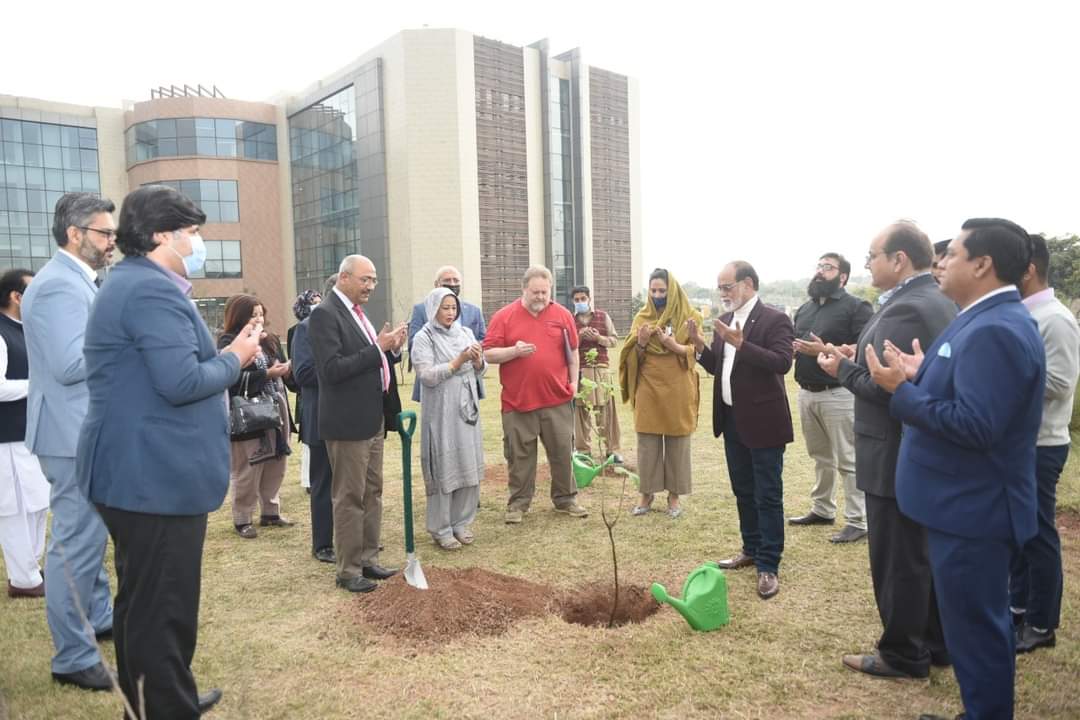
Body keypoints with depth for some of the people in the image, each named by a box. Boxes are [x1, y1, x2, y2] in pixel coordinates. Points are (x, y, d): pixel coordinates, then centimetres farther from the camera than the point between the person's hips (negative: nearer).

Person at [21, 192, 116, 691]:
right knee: (76, 543, -2)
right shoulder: (60, 284, -19)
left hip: (86, 430, 11)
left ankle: (98, 616, 39)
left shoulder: (74, 281, 13)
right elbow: (71, 364, -26)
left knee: (89, 534, 23)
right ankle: (73, 658, 10)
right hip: (75, 433, -11)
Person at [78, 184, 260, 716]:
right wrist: (234, 359, -10)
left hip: (138, 473, 11)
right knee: (163, 610, -1)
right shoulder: (153, 289, -18)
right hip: (158, 478, -11)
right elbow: (181, 382, -26)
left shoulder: (128, 283, 17)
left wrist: (223, 355, 14)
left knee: (143, 602, 22)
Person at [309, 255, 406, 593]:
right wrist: (378, 348, -21)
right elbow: (332, 369, -23)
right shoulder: (325, 314, -13)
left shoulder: (357, 313, 14)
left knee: (372, 492, 15)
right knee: (349, 497, 1)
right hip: (348, 422, -9)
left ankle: (368, 559, 26)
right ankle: (348, 570, 12)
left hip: (373, 418, 9)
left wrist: (391, 348, 0)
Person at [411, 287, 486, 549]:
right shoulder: (424, 338, -5)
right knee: (443, 469, -1)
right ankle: (441, 528, 11)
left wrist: (478, 361, -10)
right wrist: (458, 361, -18)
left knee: (468, 466, 8)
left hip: (467, 409, 5)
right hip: (440, 413, -5)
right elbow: (427, 376, -15)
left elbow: (479, 372, 12)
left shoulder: (466, 333, 9)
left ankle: (461, 522, 21)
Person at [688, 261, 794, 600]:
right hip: (732, 420, 7)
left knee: (767, 495, 2)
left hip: (763, 422, -7)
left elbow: (782, 363, -25)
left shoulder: (775, 319, -12)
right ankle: (751, 549, 33)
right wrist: (700, 347, -8)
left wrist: (741, 344, -32)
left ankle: (769, 566, 10)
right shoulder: (725, 319, 9)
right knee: (743, 492, 18)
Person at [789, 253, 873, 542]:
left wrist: (825, 351, -23)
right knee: (820, 457, 18)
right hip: (806, 393, 7)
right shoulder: (804, 309, 17)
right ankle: (822, 510, 29)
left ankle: (857, 522, 5)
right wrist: (792, 349, 0)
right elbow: (794, 344, 24)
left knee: (848, 461, -2)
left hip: (838, 394, -7)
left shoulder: (856, 308, -7)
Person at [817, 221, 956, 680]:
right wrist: (858, 358, 9)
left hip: (897, 459, -10)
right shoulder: (940, 303, 10)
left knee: (897, 561, 3)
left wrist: (843, 368, -11)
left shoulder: (903, 311, -22)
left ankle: (903, 655, 17)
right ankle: (935, 644, 33)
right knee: (928, 554, 19)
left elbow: (885, 388, -26)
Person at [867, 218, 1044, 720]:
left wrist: (902, 390, -21)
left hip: (973, 510, -11)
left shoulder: (996, 330, -24)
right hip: (966, 503, 11)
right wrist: (922, 378, 2)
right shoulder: (985, 320, 10)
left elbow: (975, 425, -29)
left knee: (975, 627, 4)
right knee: (978, 622, 22)